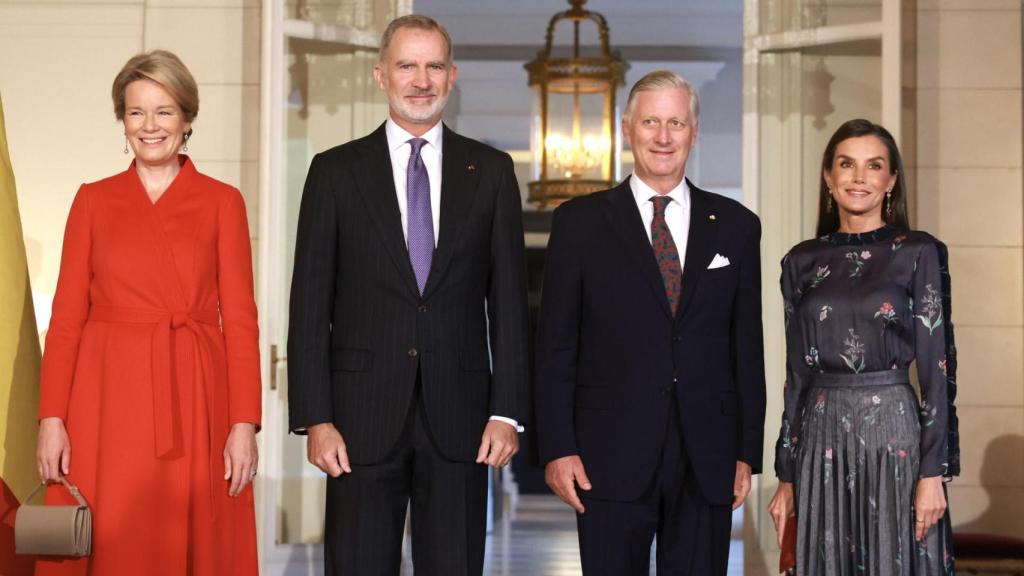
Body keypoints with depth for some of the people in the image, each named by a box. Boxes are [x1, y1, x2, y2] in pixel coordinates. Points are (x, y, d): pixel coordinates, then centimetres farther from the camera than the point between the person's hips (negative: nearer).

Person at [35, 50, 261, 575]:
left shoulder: (222, 202, 5)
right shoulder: (93, 200, 8)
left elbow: (239, 319, 1)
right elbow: (67, 316, 5)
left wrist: (245, 424, -7)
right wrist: (51, 418, -4)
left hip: (195, 399, -1)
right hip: (108, 399, 1)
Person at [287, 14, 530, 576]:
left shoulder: (491, 171, 7)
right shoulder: (336, 171, 4)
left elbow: (508, 299, 6)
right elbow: (310, 304, 1)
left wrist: (506, 411, -2)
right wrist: (314, 419, -6)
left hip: (458, 418, 1)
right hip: (363, 417, -1)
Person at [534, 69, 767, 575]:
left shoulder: (735, 226, 9)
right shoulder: (579, 222, 4)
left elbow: (748, 348, 9)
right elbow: (555, 347, 2)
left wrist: (747, 451, 5)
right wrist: (557, 448, -5)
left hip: (707, 461, 2)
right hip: (610, 458, -1)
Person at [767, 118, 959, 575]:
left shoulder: (918, 253, -2)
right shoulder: (801, 262, 8)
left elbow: (937, 369, -4)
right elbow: (796, 373, 10)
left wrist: (933, 472, -10)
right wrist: (786, 475, 8)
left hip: (893, 433, -3)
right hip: (821, 438, 3)